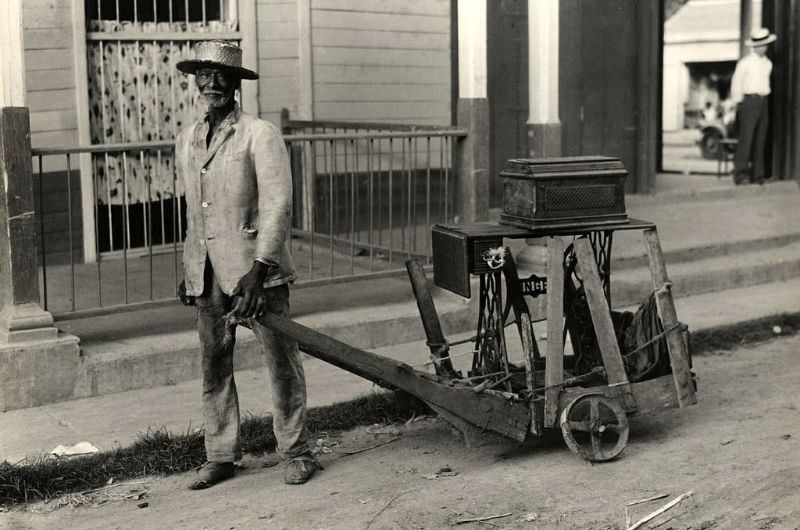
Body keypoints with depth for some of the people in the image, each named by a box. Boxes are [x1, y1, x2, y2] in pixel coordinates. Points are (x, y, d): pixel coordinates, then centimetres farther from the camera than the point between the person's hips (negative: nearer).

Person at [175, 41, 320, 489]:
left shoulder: (261, 135, -6)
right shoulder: (187, 141, 14)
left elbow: (278, 205, -14)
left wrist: (258, 269, -21)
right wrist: (189, 269, 20)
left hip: (254, 267, -6)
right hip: (207, 273, 6)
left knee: (282, 361, 1)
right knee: (214, 365, 8)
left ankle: (296, 452, 13)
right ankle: (222, 456, 19)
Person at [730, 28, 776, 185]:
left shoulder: (768, 63, 15)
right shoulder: (745, 62, -3)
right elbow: (736, 84, -2)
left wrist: (763, 100, 15)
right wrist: (738, 104, -4)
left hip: (763, 103, 6)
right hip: (749, 101, -6)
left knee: (760, 140, 4)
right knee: (746, 138, -14)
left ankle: (757, 174, 7)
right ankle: (740, 173, -16)